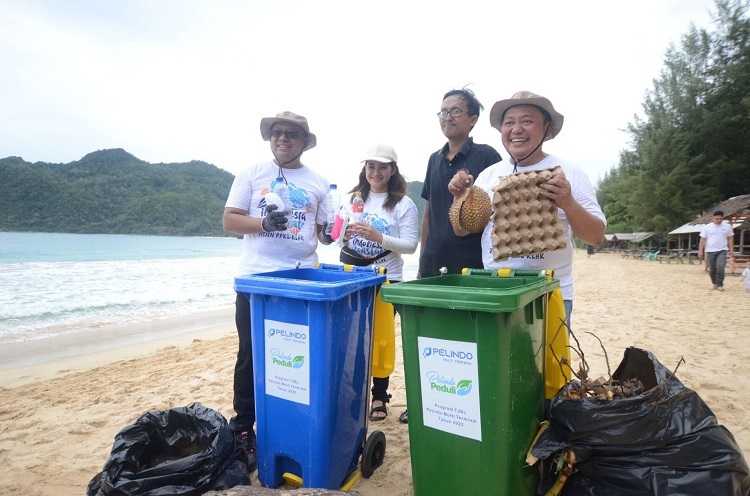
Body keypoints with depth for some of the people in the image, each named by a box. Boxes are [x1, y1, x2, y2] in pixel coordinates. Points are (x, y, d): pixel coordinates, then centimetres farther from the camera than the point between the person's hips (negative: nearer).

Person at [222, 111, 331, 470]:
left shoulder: (318, 183, 11)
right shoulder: (251, 174, 6)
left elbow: (323, 231, 12)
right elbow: (229, 221, 0)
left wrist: (329, 234, -11)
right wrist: (263, 223, -17)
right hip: (256, 278, -1)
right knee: (251, 355, 6)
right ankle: (242, 430, 21)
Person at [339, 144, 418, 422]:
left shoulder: (403, 204, -3)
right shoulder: (353, 198, 9)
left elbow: (410, 245, -9)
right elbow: (337, 235, 13)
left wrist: (378, 237, -23)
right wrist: (344, 234, -10)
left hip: (385, 279, -3)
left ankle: (379, 396, 22)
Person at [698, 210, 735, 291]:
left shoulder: (727, 226, 4)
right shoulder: (707, 227, 0)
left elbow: (730, 239, 10)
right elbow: (703, 239, 2)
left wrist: (731, 250, 6)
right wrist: (700, 251, -3)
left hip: (722, 250, 0)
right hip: (710, 251, 0)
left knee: (720, 267, -15)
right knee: (712, 269, 6)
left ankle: (720, 285, -7)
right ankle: (714, 283, 26)